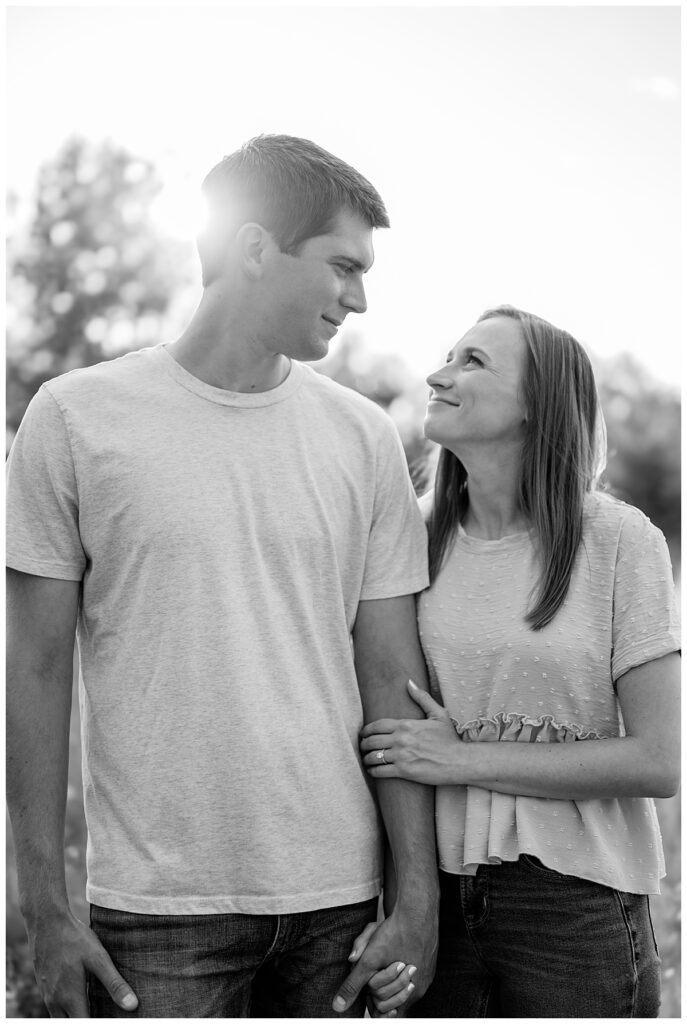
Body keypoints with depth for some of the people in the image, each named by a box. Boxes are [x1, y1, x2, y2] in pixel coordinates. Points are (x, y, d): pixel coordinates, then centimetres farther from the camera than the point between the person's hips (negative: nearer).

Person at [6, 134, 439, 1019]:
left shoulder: (364, 438, 3)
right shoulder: (77, 417, -4)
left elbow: (392, 683, 4)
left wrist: (418, 892, -1)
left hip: (337, 892, 3)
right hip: (156, 906, -2)